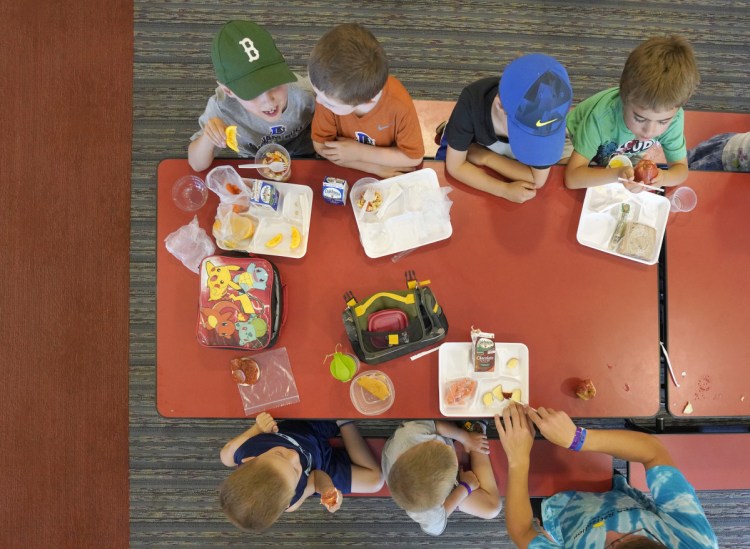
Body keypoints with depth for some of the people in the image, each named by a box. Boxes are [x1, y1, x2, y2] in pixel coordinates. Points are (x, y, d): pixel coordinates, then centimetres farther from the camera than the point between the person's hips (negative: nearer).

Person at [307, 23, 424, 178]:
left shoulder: (399, 104, -32)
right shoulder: (330, 93, -26)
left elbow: (414, 157, -19)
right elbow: (321, 145, -16)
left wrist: (359, 152, -22)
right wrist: (377, 168, -22)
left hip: (391, 177, -1)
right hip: (344, 173, 2)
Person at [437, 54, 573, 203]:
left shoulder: (545, 115, -37)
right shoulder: (472, 102, -39)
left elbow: (538, 179, -30)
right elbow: (455, 166, -32)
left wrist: (485, 157, -31)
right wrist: (505, 190, -40)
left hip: (512, 164, 1)